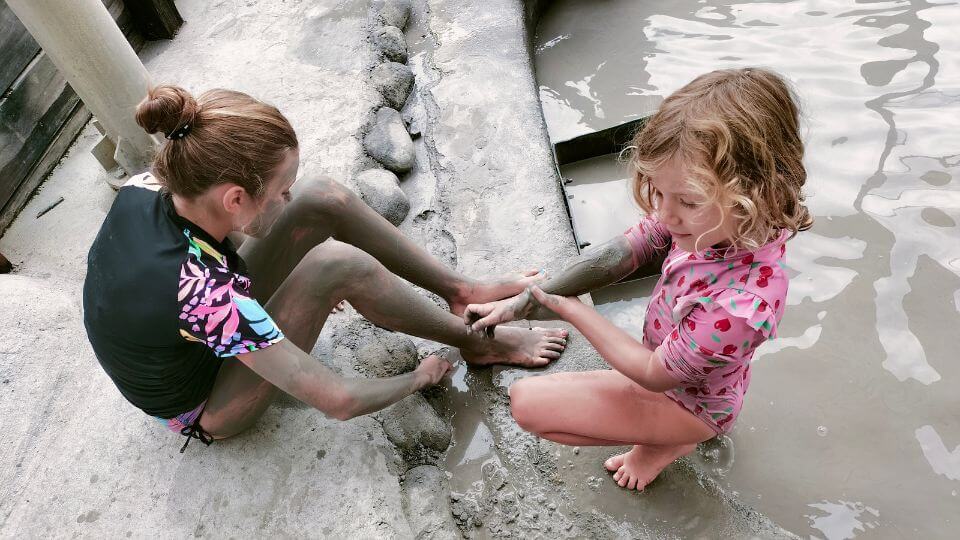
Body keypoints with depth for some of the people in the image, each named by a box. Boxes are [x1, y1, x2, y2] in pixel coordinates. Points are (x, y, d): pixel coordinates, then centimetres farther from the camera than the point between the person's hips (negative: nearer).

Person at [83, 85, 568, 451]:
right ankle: (478, 344, -7)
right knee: (341, 265, -31)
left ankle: (459, 289, 1)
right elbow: (340, 401, -35)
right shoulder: (205, 293, -41)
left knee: (324, 198, -12)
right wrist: (417, 379, -15)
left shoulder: (143, 189, -19)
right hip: (204, 412, -7)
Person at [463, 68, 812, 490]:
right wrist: (521, 304, -13)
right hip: (666, 352, 7)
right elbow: (621, 254, -13)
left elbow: (653, 374, -26)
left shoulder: (742, 306, -43)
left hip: (687, 403, -6)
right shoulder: (706, 215, -25)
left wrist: (568, 308, -18)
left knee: (526, 401, -11)